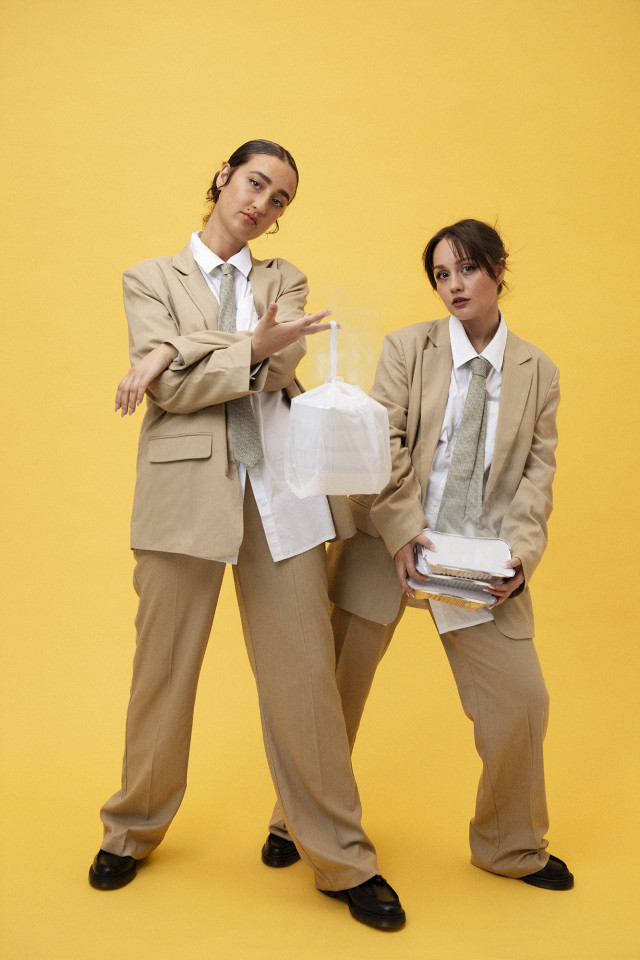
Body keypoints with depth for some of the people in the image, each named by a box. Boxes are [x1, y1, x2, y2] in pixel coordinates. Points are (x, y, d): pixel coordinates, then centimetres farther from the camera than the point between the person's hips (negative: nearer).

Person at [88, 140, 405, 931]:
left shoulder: (284, 279, 18)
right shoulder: (151, 277, 12)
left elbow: (280, 362, -3)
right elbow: (165, 388, -4)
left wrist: (177, 353, -10)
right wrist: (250, 351, -17)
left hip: (279, 485, 2)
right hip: (188, 484, -1)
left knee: (304, 672, 1)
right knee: (163, 669, 7)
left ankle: (340, 858, 14)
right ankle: (133, 830, 30)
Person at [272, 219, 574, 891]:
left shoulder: (538, 372, 7)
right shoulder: (408, 346, 1)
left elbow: (538, 471, 4)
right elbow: (383, 444, -8)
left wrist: (520, 551, -10)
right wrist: (404, 531, -18)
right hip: (386, 545, -1)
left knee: (522, 701, 1)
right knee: (335, 689, 8)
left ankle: (511, 848, 27)